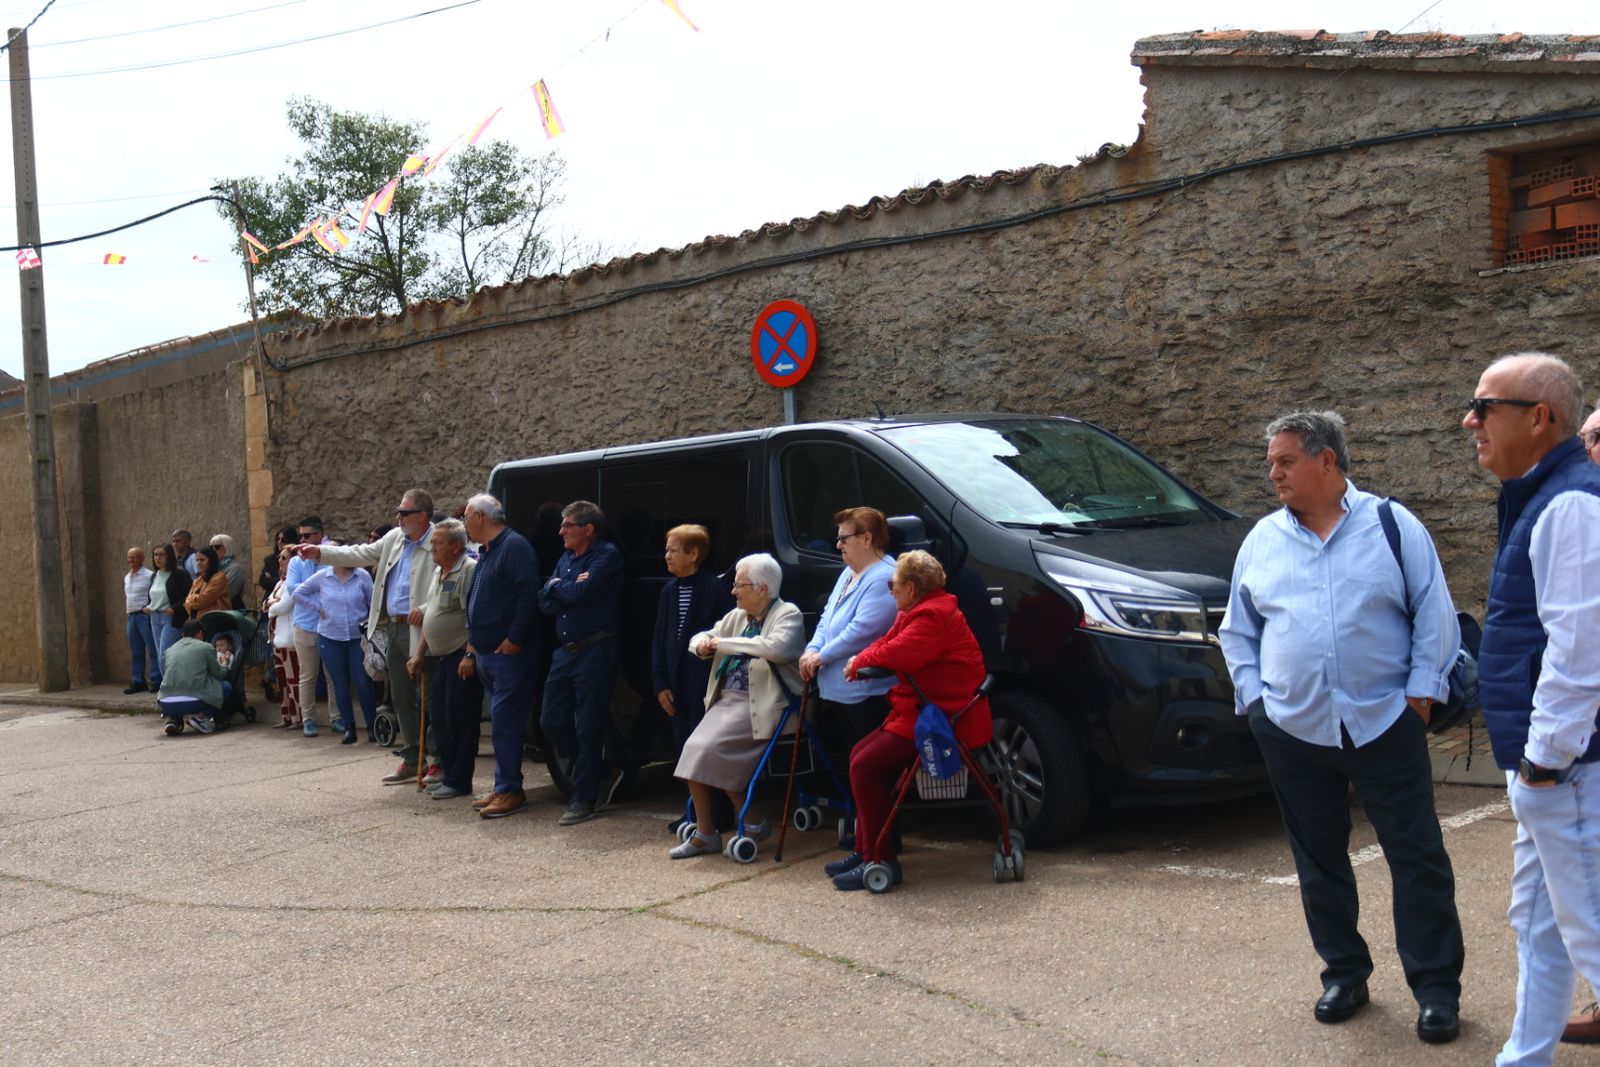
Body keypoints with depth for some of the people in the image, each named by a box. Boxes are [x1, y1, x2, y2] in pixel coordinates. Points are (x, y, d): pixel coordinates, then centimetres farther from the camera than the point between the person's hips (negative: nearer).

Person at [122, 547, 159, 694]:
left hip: (145, 616, -8)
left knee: (153, 650, -7)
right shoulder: (127, 577, 17)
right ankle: (138, 682, 17)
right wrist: (128, 620, 21)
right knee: (136, 652, 11)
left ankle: (156, 681, -4)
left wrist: (149, 609, -17)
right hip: (132, 616, 8)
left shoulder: (149, 576, -8)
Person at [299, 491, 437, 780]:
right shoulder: (394, 538, 11)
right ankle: (412, 759, 23)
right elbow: (362, 554, 18)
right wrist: (320, 552, 13)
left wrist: (426, 610, -26)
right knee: (401, 698, 14)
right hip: (394, 628, 9)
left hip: (419, 631, -9)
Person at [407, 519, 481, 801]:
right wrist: (418, 653, 20)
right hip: (440, 657, 10)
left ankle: (459, 781, 4)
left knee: (460, 721, -3)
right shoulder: (439, 573, 16)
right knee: (442, 717, 13)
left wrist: (470, 657, -25)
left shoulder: (469, 570, -14)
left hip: (461, 659, -9)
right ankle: (448, 775, 23)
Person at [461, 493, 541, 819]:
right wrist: (472, 650, 23)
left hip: (509, 654, -10)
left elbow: (529, 595, -22)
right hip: (486, 655, 10)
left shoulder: (514, 546, -11)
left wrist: (514, 640, -23)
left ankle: (510, 791, -4)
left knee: (504, 723, -9)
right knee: (501, 722, 13)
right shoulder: (487, 554, 21)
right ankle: (504, 788, 18)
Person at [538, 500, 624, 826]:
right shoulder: (565, 559, 15)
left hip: (595, 652, -8)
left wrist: (556, 586, -1)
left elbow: (580, 593, -21)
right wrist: (569, 587, -10)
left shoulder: (607, 555, -9)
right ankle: (596, 772, 28)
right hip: (564, 651, 8)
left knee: (588, 730, -1)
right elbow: (546, 602, 7)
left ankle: (583, 799, 9)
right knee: (551, 723, 10)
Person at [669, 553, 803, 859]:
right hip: (727, 700, 7)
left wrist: (724, 643, -16)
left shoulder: (787, 614, -4)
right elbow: (701, 638, 26)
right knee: (694, 748, -14)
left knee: (711, 747, -23)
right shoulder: (737, 616, 19)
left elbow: (777, 647, -24)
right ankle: (704, 831, -6)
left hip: (762, 705, -7)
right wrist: (703, 646, 0)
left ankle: (751, 821, -4)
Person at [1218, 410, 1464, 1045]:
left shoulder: (1393, 527, 0)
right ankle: (1344, 973, 28)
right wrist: (1254, 695, 5)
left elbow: (1434, 616, 1)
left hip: (1383, 725, -3)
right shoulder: (1263, 540, 8)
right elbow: (1238, 630, 15)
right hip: (1293, 731, 3)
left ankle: (1437, 987, 15)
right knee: (1319, 861, 12)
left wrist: (1421, 690, -4)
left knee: (1418, 859, 2)